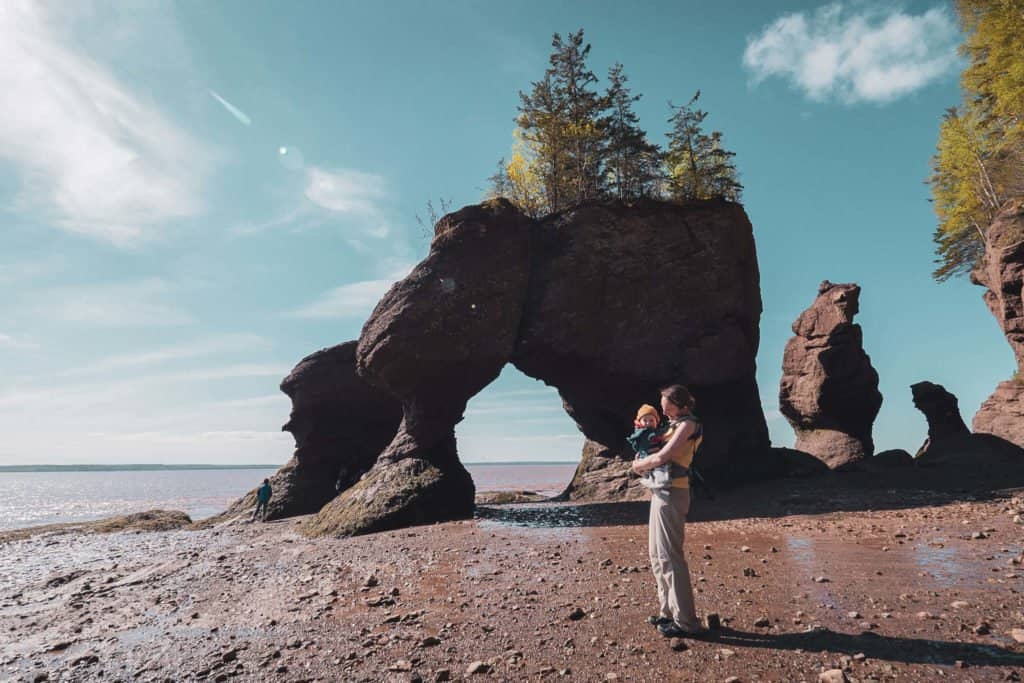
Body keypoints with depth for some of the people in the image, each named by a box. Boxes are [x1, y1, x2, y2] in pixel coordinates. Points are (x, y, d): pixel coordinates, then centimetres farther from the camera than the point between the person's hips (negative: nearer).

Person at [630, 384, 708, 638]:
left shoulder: (687, 424, -11)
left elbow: (662, 457, -20)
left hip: (671, 494, -10)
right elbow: (656, 453, 21)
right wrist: (642, 463, 2)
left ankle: (686, 622, 3)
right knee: (657, 555, 15)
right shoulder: (675, 424, 17)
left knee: (670, 556, -6)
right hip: (660, 492, 10)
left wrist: (638, 465, -5)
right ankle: (668, 612, 25)